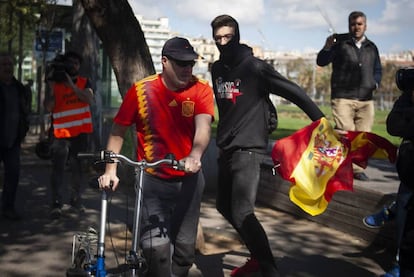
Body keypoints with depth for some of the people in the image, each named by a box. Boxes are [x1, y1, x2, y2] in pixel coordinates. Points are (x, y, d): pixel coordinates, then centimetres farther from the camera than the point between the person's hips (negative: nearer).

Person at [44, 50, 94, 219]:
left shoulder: (84, 82, 8)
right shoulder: (56, 83, 3)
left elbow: (90, 99, -12)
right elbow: (48, 107, -8)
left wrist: (71, 85, -17)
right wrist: (52, 86, -15)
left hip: (81, 132, 2)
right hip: (61, 133, -2)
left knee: (77, 168, 9)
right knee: (58, 169, -7)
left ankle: (75, 199, 21)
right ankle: (56, 203, -3)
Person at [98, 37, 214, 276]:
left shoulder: (201, 89, -7)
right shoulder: (142, 90, -8)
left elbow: (203, 126, -23)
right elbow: (118, 131, -2)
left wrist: (195, 155, -43)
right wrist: (110, 169, -10)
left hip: (188, 179, 2)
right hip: (152, 179, -2)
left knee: (185, 250, 11)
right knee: (157, 248, -14)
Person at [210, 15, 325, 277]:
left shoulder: (255, 67, -12)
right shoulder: (217, 69, 8)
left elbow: (295, 93, -12)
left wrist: (323, 123, -14)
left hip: (249, 150, -8)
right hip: (226, 149, 8)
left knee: (241, 213, -18)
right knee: (225, 207, 16)